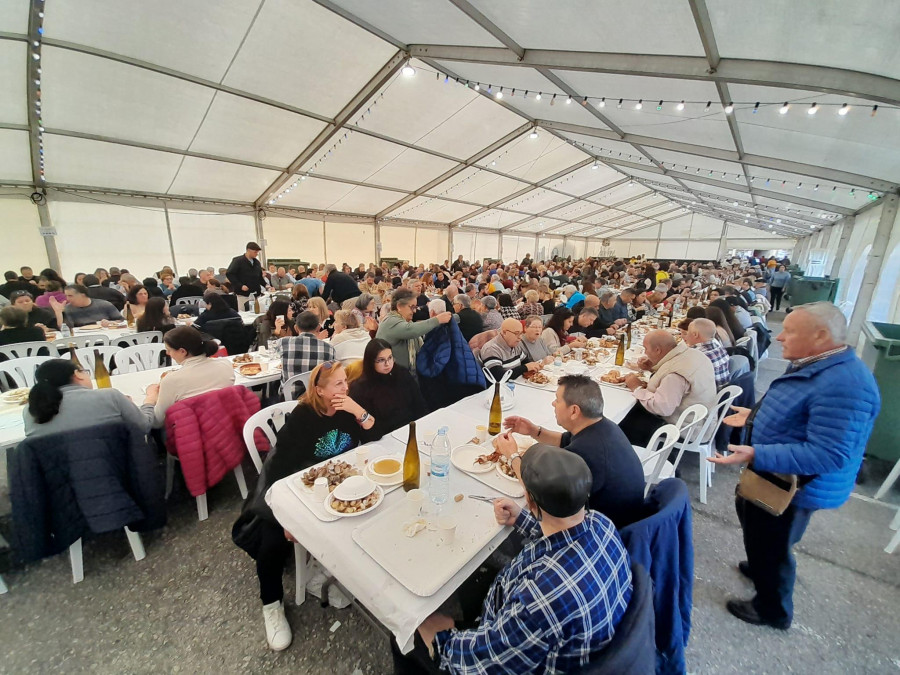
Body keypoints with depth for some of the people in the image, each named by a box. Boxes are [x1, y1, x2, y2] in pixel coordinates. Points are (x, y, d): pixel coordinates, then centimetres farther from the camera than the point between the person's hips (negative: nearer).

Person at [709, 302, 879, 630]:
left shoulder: (843, 385, -32)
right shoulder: (817, 366, 1)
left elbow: (827, 455, -34)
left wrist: (756, 455, -39)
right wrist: (755, 417, 17)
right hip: (776, 475, 10)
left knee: (771, 546, 12)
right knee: (750, 516, 30)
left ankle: (772, 610, 38)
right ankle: (761, 568, 56)